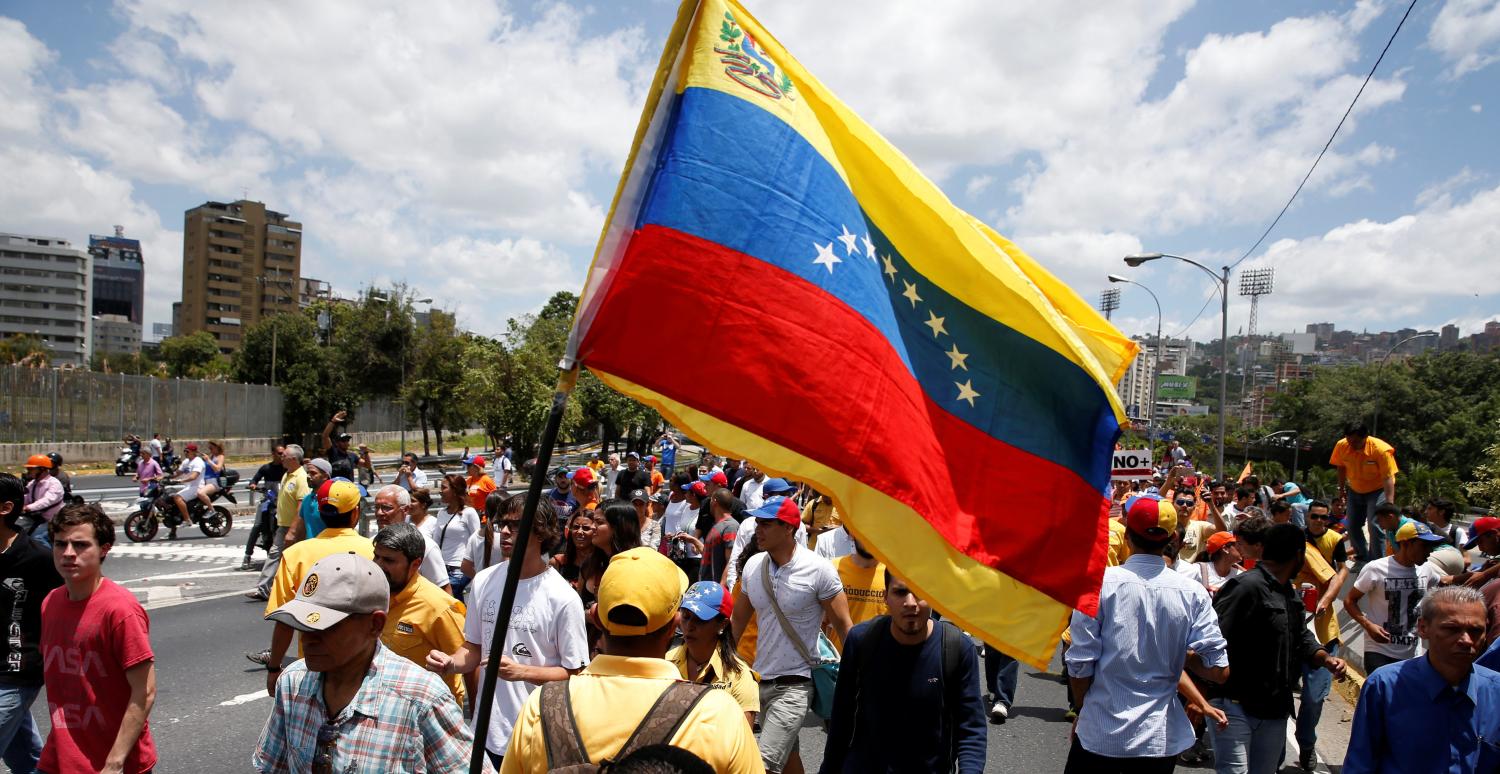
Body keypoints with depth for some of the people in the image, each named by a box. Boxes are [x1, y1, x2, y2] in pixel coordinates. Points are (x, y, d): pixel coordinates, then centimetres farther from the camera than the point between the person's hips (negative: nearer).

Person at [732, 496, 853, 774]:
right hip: (760, 678, 6)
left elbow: (843, 625, -10)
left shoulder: (818, 569, -17)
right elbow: (738, 619, 10)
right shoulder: (753, 565, -2)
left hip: (795, 685, -6)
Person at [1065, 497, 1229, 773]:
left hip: (1100, 735, -2)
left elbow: (1080, 663, -10)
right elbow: (1218, 670, -6)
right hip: (1161, 738, 3)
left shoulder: (1101, 583, -13)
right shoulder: (1192, 593, -6)